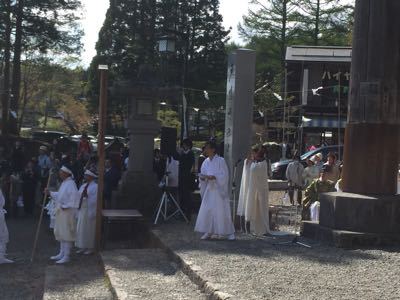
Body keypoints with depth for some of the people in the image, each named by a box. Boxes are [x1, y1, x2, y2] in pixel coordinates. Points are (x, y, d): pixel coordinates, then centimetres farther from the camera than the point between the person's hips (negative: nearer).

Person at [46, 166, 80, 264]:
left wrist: (66, 206, -22)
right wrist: (50, 193, 13)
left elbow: (74, 197, -23)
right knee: (60, 233, 17)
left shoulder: (71, 184, -17)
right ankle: (62, 253, 27)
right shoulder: (64, 183, 13)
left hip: (67, 212, -10)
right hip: (60, 212, 10)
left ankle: (66, 256, 1)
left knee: (67, 233, -5)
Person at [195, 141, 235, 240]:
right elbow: (203, 175, 14)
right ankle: (208, 232, 10)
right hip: (209, 189, 6)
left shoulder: (220, 161, -8)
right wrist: (203, 177, -9)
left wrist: (213, 177, -23)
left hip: (219, 189, -5)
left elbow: (224, 176, -12)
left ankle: (229, 232, 4)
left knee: (222, 211, -5)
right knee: (206, 211, 1)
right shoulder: (206, 162, 9)